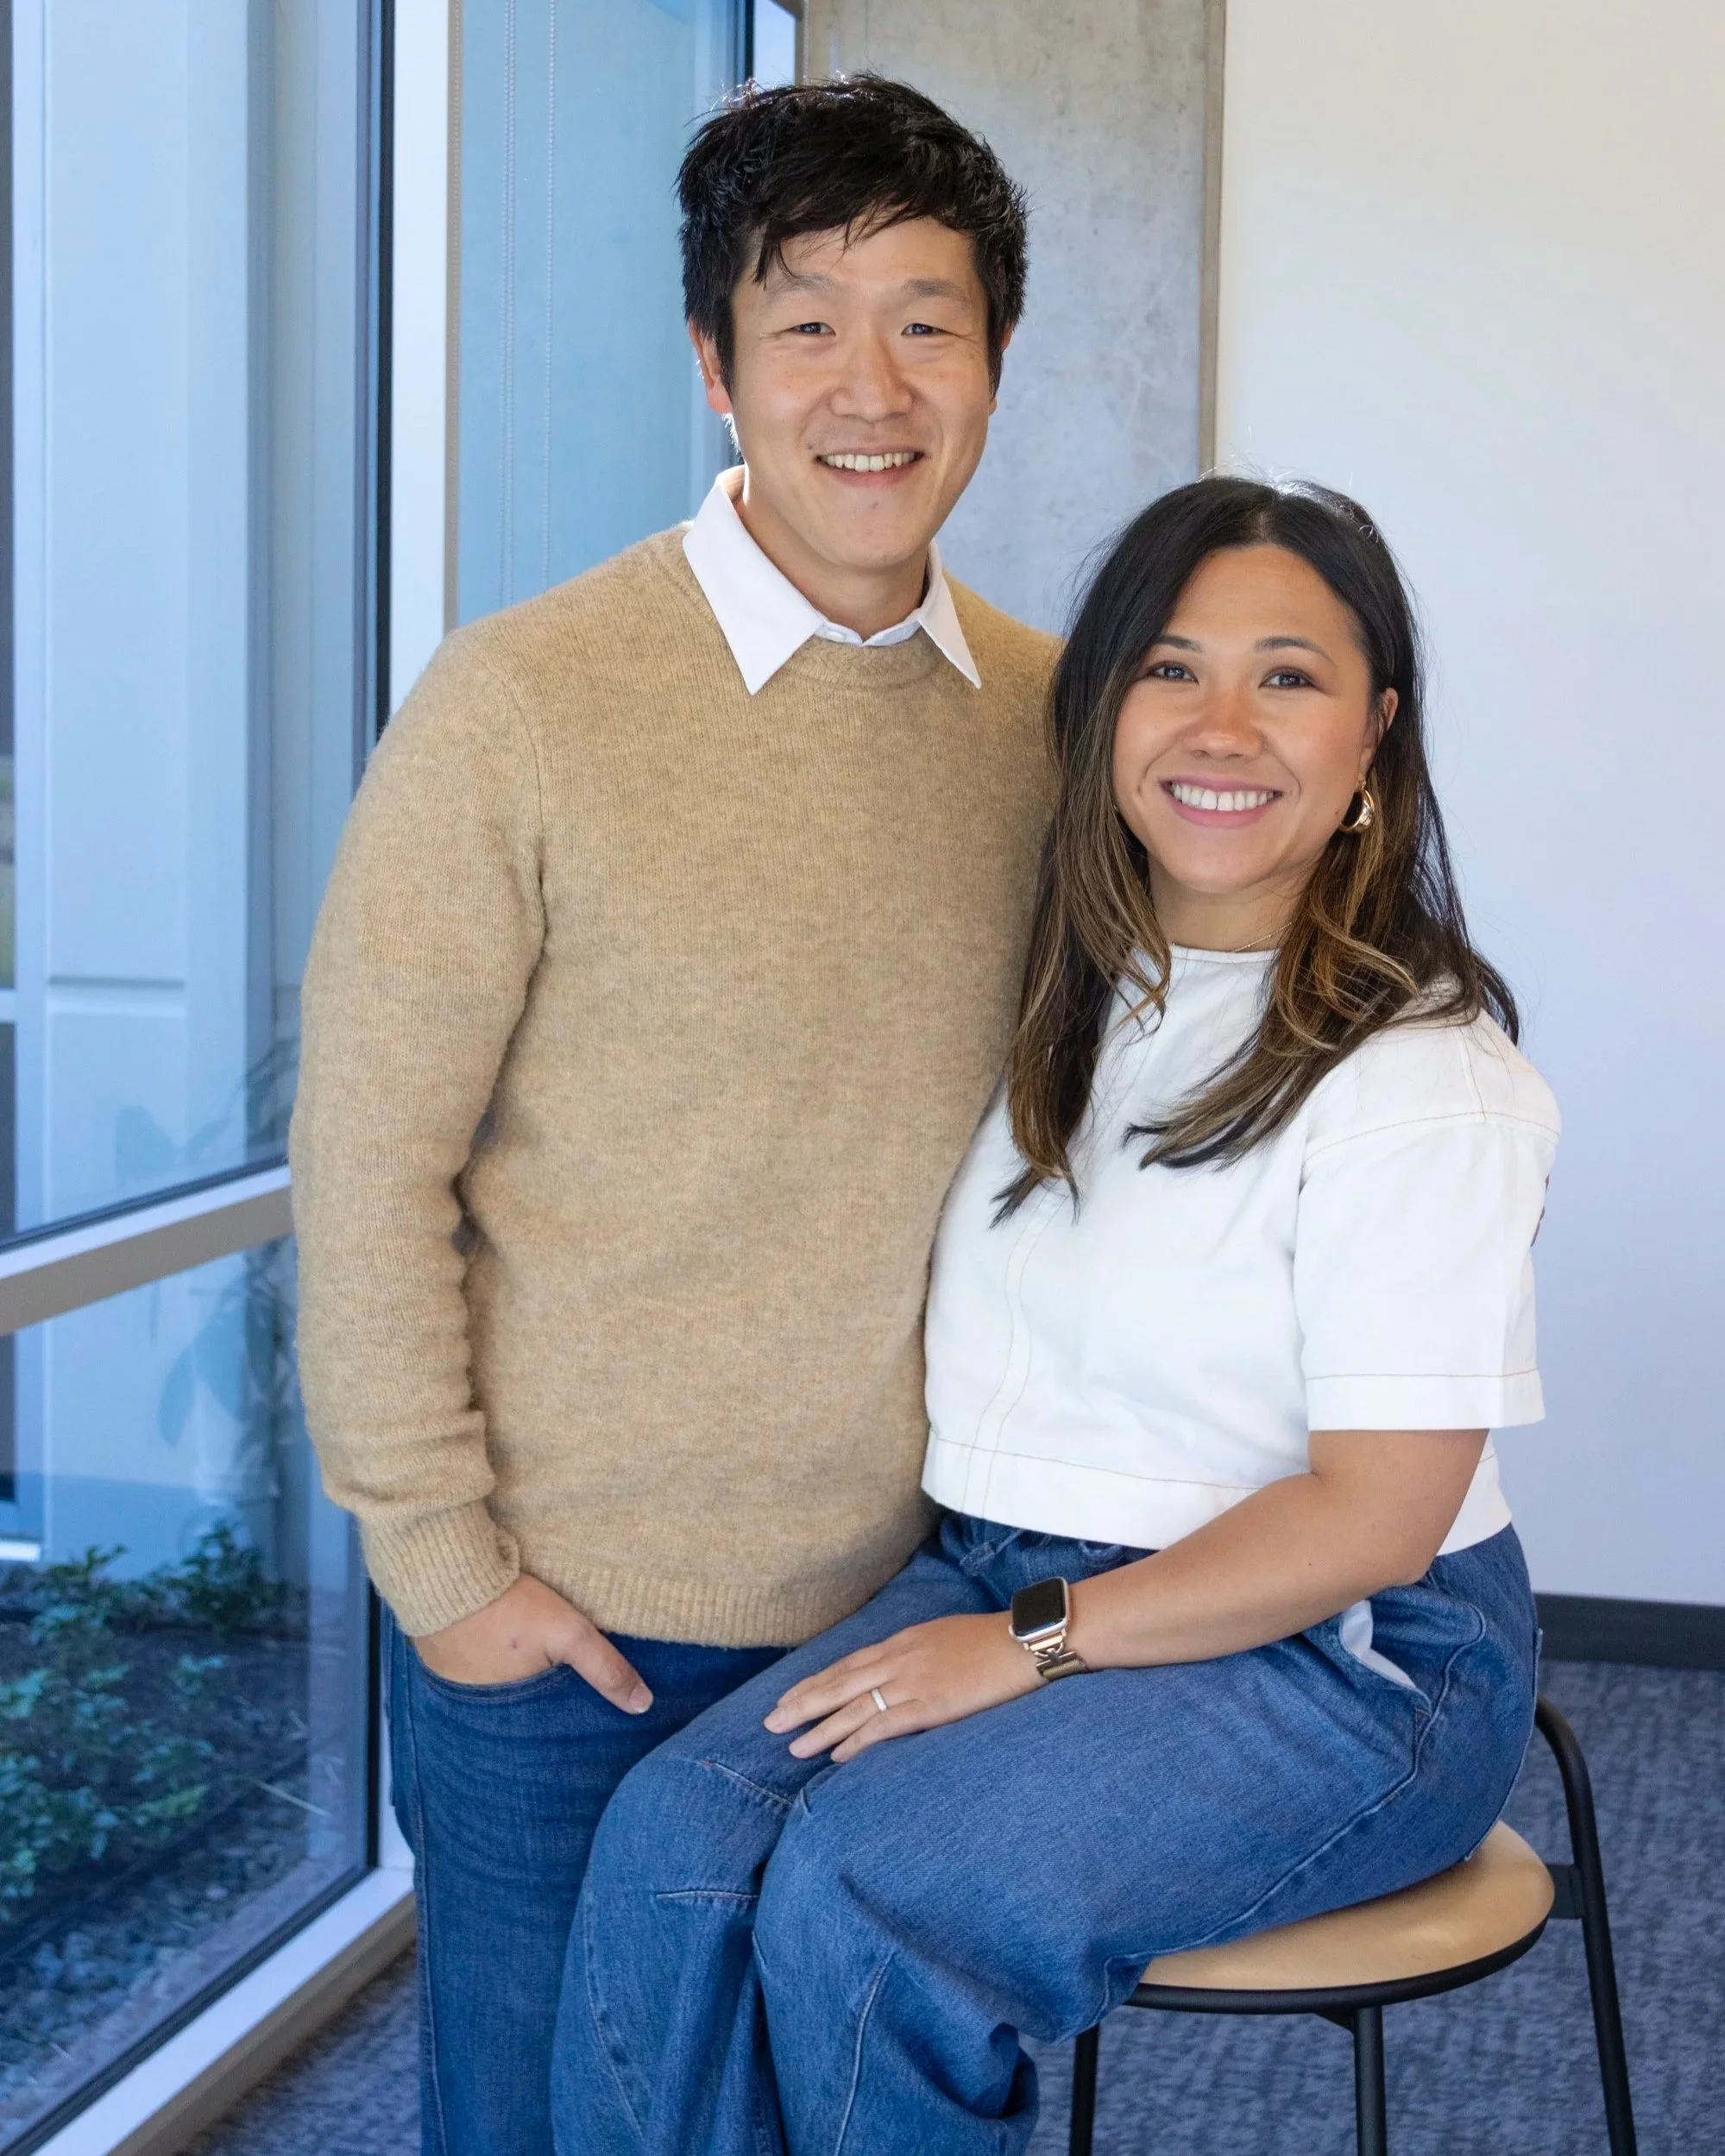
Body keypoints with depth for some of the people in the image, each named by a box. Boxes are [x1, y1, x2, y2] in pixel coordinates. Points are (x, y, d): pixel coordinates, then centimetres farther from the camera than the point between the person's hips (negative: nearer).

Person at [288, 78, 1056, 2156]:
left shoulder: (1048, 713, 1)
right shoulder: (522, 704, -13)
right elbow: (366, 1164, -10)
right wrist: (442, 1560, -10)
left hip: (907, 1600, 4)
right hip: (566, 1620, -4)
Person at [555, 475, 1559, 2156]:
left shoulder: (1419, 1077, -14)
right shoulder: (1066, 1003, 9)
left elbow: (1377, 1513, -16)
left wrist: (1033, 1641, -16)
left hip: (1342, 1658, -6)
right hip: (1004, 1576, 6)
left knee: (863, 1895, -27)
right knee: (673, 1843, -19)